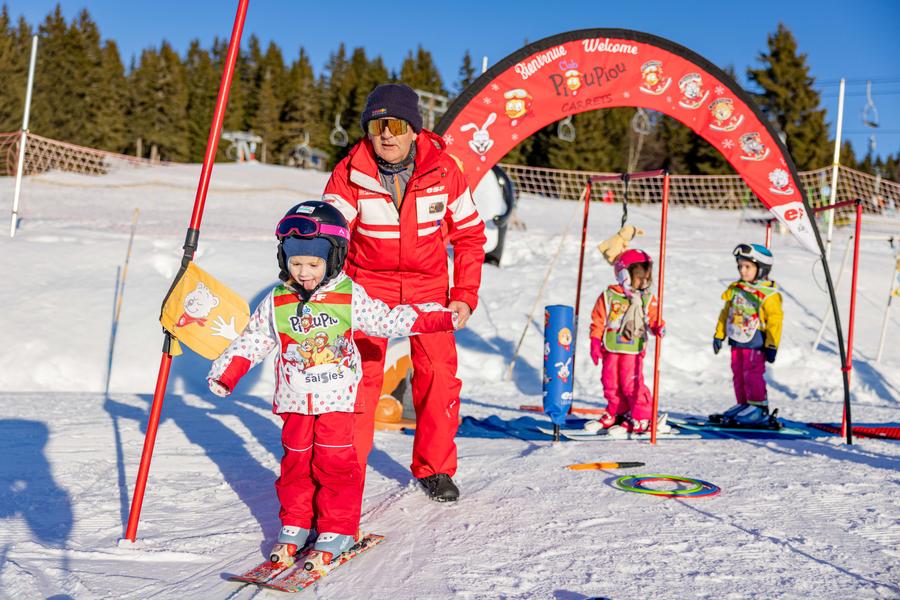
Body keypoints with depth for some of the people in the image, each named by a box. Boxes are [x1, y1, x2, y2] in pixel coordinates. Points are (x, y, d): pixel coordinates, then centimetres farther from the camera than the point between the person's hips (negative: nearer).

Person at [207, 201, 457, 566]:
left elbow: (388, 321, 3)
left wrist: (440, 316, 0)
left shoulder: (350, 297, -4)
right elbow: (251, 341, 10)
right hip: (295, 400, 2)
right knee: (296, 461, 9)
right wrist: (225, 374, 6)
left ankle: (338, 529, 10)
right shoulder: (276, 303, 1)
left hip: (337, 398, -2)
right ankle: (295, 525, 23)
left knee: (335, 461, -2)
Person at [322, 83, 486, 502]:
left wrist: (465, 294, -5)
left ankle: (435, 468, 14)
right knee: (360, 373, -11)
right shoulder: (350, 173, -12)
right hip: (368, 281, -1)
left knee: (439, 373, -6)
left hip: (428, 284, 1)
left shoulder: (443, 170, -9)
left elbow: (469, 234, 1)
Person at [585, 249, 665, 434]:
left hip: (633, 350, -2)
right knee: (611, 384, 8)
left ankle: (641, 419, 4)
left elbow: (653, 319, 3)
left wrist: (659, 328, -20)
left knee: (632, 384, -7)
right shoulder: (609, 296, 0)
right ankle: (616, 413, 25)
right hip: (610, 349, 2)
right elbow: (598, 321, 3)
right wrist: (595, 343, -2)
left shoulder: (647, 299, 3)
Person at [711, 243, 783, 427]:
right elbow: (726, 313, 15)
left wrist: (772, 346, -13)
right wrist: (719, 335, 13)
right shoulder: (735, 289, 8)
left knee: (752, 374, -8)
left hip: (756, 342, -7)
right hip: (737, 341, 7)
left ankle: (759, 408, 0)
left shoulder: (768, 294, -12)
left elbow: (775, 320, -12)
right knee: (738, 374, 11)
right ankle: (743, 405, 21)